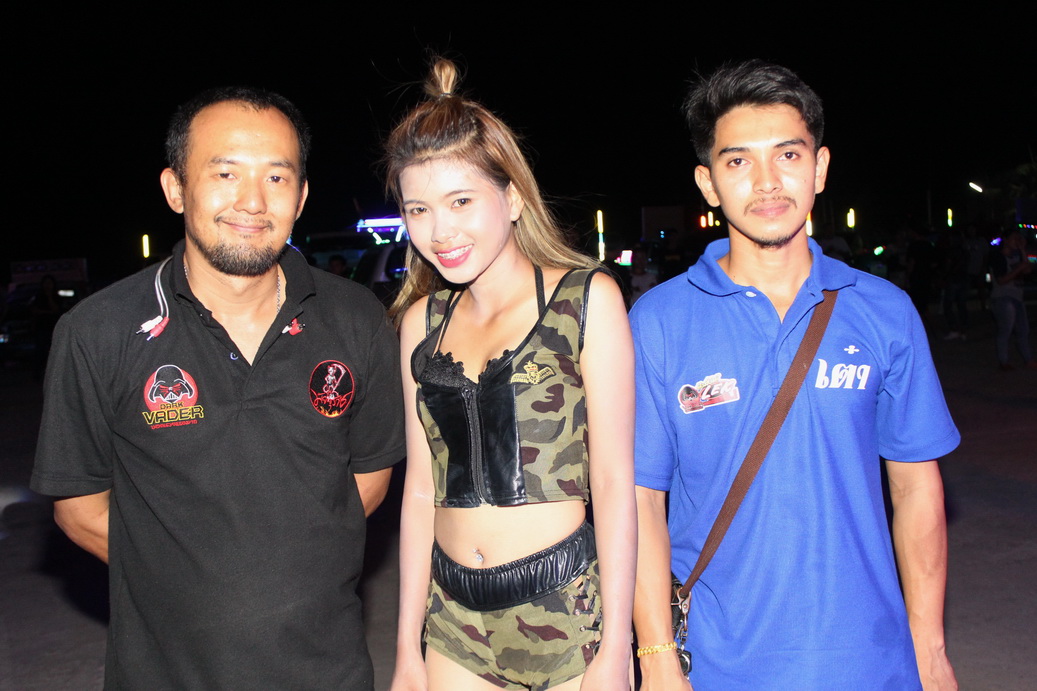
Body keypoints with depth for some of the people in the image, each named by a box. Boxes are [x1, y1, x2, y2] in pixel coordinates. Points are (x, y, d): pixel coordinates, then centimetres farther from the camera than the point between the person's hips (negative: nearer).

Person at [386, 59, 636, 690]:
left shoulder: (586, 297, -7)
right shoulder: (422, 319, 4)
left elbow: (615, 481, -8)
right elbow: (422, 485, 6)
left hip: (566, 613, -3)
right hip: (456, 619, 4)